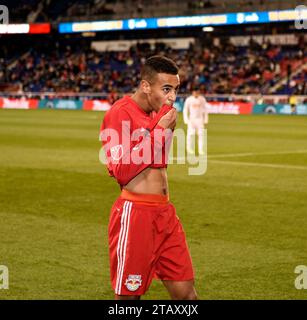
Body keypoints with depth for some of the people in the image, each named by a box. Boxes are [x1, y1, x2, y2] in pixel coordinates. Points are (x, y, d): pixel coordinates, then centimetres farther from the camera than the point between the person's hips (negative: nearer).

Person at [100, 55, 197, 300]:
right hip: (134, 214, -8)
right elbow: (121, 170, -21)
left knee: (186, 292, 7)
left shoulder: (158, 114, 13)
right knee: (129, 295, 3)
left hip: (165, 213, 8)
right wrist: (159, 132, -19)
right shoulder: (120, 113, -12)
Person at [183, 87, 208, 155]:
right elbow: (185, 110, 1)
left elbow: (205, 109, 8)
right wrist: (186, 120, -6)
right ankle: (189, 148, 10)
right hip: (191, 119, -1)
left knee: (201, 134, -5)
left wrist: (206, 119, 4)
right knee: (190, 134, -4)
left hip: (200, 119, 1)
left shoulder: (202, 99, 2)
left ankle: (201, 149, -3)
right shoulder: (189, 99, -3)